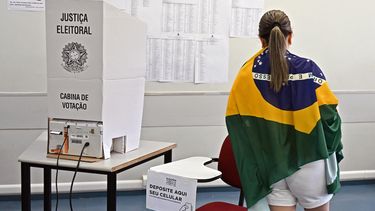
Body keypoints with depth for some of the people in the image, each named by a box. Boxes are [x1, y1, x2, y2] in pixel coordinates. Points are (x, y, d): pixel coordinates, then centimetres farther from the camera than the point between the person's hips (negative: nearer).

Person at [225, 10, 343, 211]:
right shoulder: (307, 68, -13)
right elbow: (329, 115, -13)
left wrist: (251, 158, 6)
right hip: (309, 159, -2)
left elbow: (235, 119, -6)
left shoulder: (246, 73, -6)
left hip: (271, 164, 2)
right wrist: (334, 152, 2)